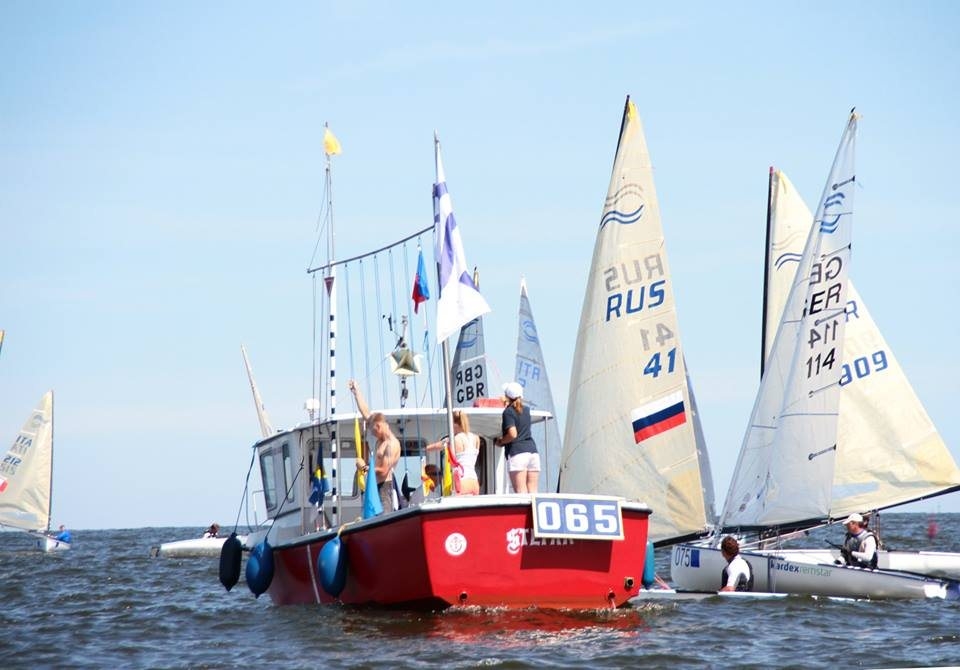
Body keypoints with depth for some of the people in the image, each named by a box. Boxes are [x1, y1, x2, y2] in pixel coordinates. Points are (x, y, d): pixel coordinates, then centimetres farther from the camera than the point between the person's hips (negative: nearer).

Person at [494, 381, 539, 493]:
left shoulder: (508, 412, -3)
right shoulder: (526, 410, 17)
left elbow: (513, 434, -15)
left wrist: (500, 441, 1)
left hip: (517, 452, -6)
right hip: (532, 450, 6)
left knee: (521, 491, -10)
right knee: (532, 491, 2)